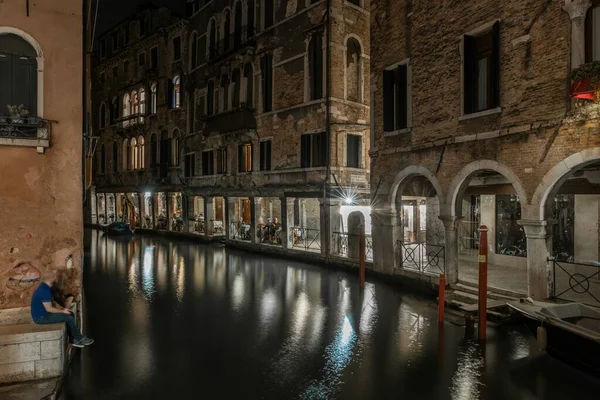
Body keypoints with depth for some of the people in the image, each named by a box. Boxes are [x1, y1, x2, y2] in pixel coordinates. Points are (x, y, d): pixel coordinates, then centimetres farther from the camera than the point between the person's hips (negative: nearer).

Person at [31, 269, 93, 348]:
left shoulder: (45, 287, 6)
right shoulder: (44, 291, -27)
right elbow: (49, 309, -25)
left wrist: (58, 306, 5)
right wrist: (62, 311, -12)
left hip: (43, 313, 10)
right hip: (41, 317, -10)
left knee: (70, 314, 8)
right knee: (69, 318, -11)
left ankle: (75, 339, 10)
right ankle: (79, 339, 4)